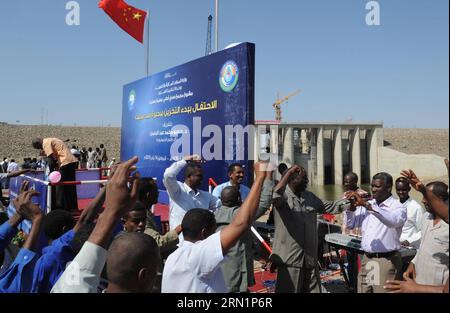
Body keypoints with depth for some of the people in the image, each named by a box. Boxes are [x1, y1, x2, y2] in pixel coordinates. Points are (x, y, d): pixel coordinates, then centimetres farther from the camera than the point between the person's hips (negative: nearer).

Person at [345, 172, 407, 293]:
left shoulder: (398, 207, -7)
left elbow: (393, 221, -30)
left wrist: (366, 204, -36)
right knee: (362, 290, 12)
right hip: (366, 259, 5)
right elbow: (350, 225, 10)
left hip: (386, 261, -5)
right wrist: (352, 206, -8)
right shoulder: (367, 205, 10)